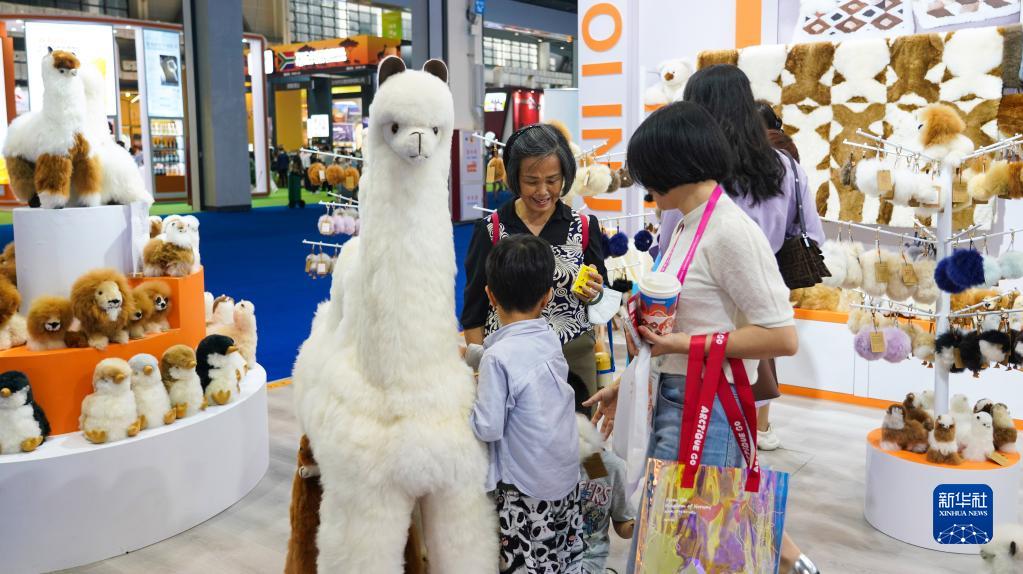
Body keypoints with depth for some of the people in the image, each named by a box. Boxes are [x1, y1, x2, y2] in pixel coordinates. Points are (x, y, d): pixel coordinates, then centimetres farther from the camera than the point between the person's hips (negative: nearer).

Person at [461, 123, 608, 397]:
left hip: (574, 355, 2)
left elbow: (601, 295, 8)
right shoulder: (491, 229, -5)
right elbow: (474, 311, 0)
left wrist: (594, 293, -14)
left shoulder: (584, 227, -1)